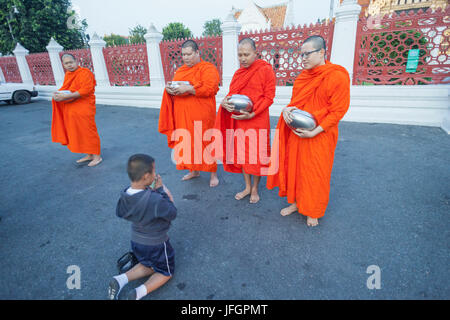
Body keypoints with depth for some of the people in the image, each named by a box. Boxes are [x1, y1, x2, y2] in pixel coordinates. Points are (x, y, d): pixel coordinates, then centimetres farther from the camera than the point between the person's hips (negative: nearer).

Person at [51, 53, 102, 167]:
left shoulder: (84, 73, -11)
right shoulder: (68, 74, 15)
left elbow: (85, 90, -21)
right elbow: (66, 89, 22)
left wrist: (66, 96, -24)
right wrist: (58, 94, -1)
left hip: (83, 108, -9)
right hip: (71, 109, 9)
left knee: (87, 131, -6)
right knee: (77, 133, 11)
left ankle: (97, 156, 4)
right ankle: (89, 155, 20)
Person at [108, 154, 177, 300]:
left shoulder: (125, 195, -16)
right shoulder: (156, 200, -37)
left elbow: (120, 212, 3)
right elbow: (172, 214, -21)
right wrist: (160, 190, -20)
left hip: (136, 241, 6)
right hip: (156, 245, -6)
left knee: (149, 265, 32)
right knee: (166, 272, 20)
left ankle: (121, 279, 12)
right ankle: (139, 292, -1)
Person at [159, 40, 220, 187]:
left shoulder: (208, 68, -3)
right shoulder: (180, 70, 18)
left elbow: (209, 88, -17)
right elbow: (175, 87, 21)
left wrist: (188, 89, -23)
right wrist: (169, 88, -3)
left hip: (200, 115, -6)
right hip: (182, 115, 6)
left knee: (203, 142, -2)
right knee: (187, 142, 9)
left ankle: (213, 173, 13)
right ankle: (194, 170, 26)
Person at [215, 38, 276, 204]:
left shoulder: (266, 69, -5)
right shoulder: (238, 73, 12)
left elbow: (269, 97, -9)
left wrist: (252, 114, -21)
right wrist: (224, 102, -7)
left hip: (257, 121, -5)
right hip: (238, 121, 6)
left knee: (256, 155, 4)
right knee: (241, 153, 12)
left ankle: (255, 189, 24)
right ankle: (247, 187, 29)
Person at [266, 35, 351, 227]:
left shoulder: (337, 76, -11)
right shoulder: (303, 76, 8)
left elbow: (338, 110, -13)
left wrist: (316, 131, -22)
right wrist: (287, 109, -8)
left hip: (319, 137, -6)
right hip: (296, 134, 6)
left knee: (315, 174, 6)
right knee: (294, 168, 13)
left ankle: (313, 212, 27)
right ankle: (296, 203, 34)